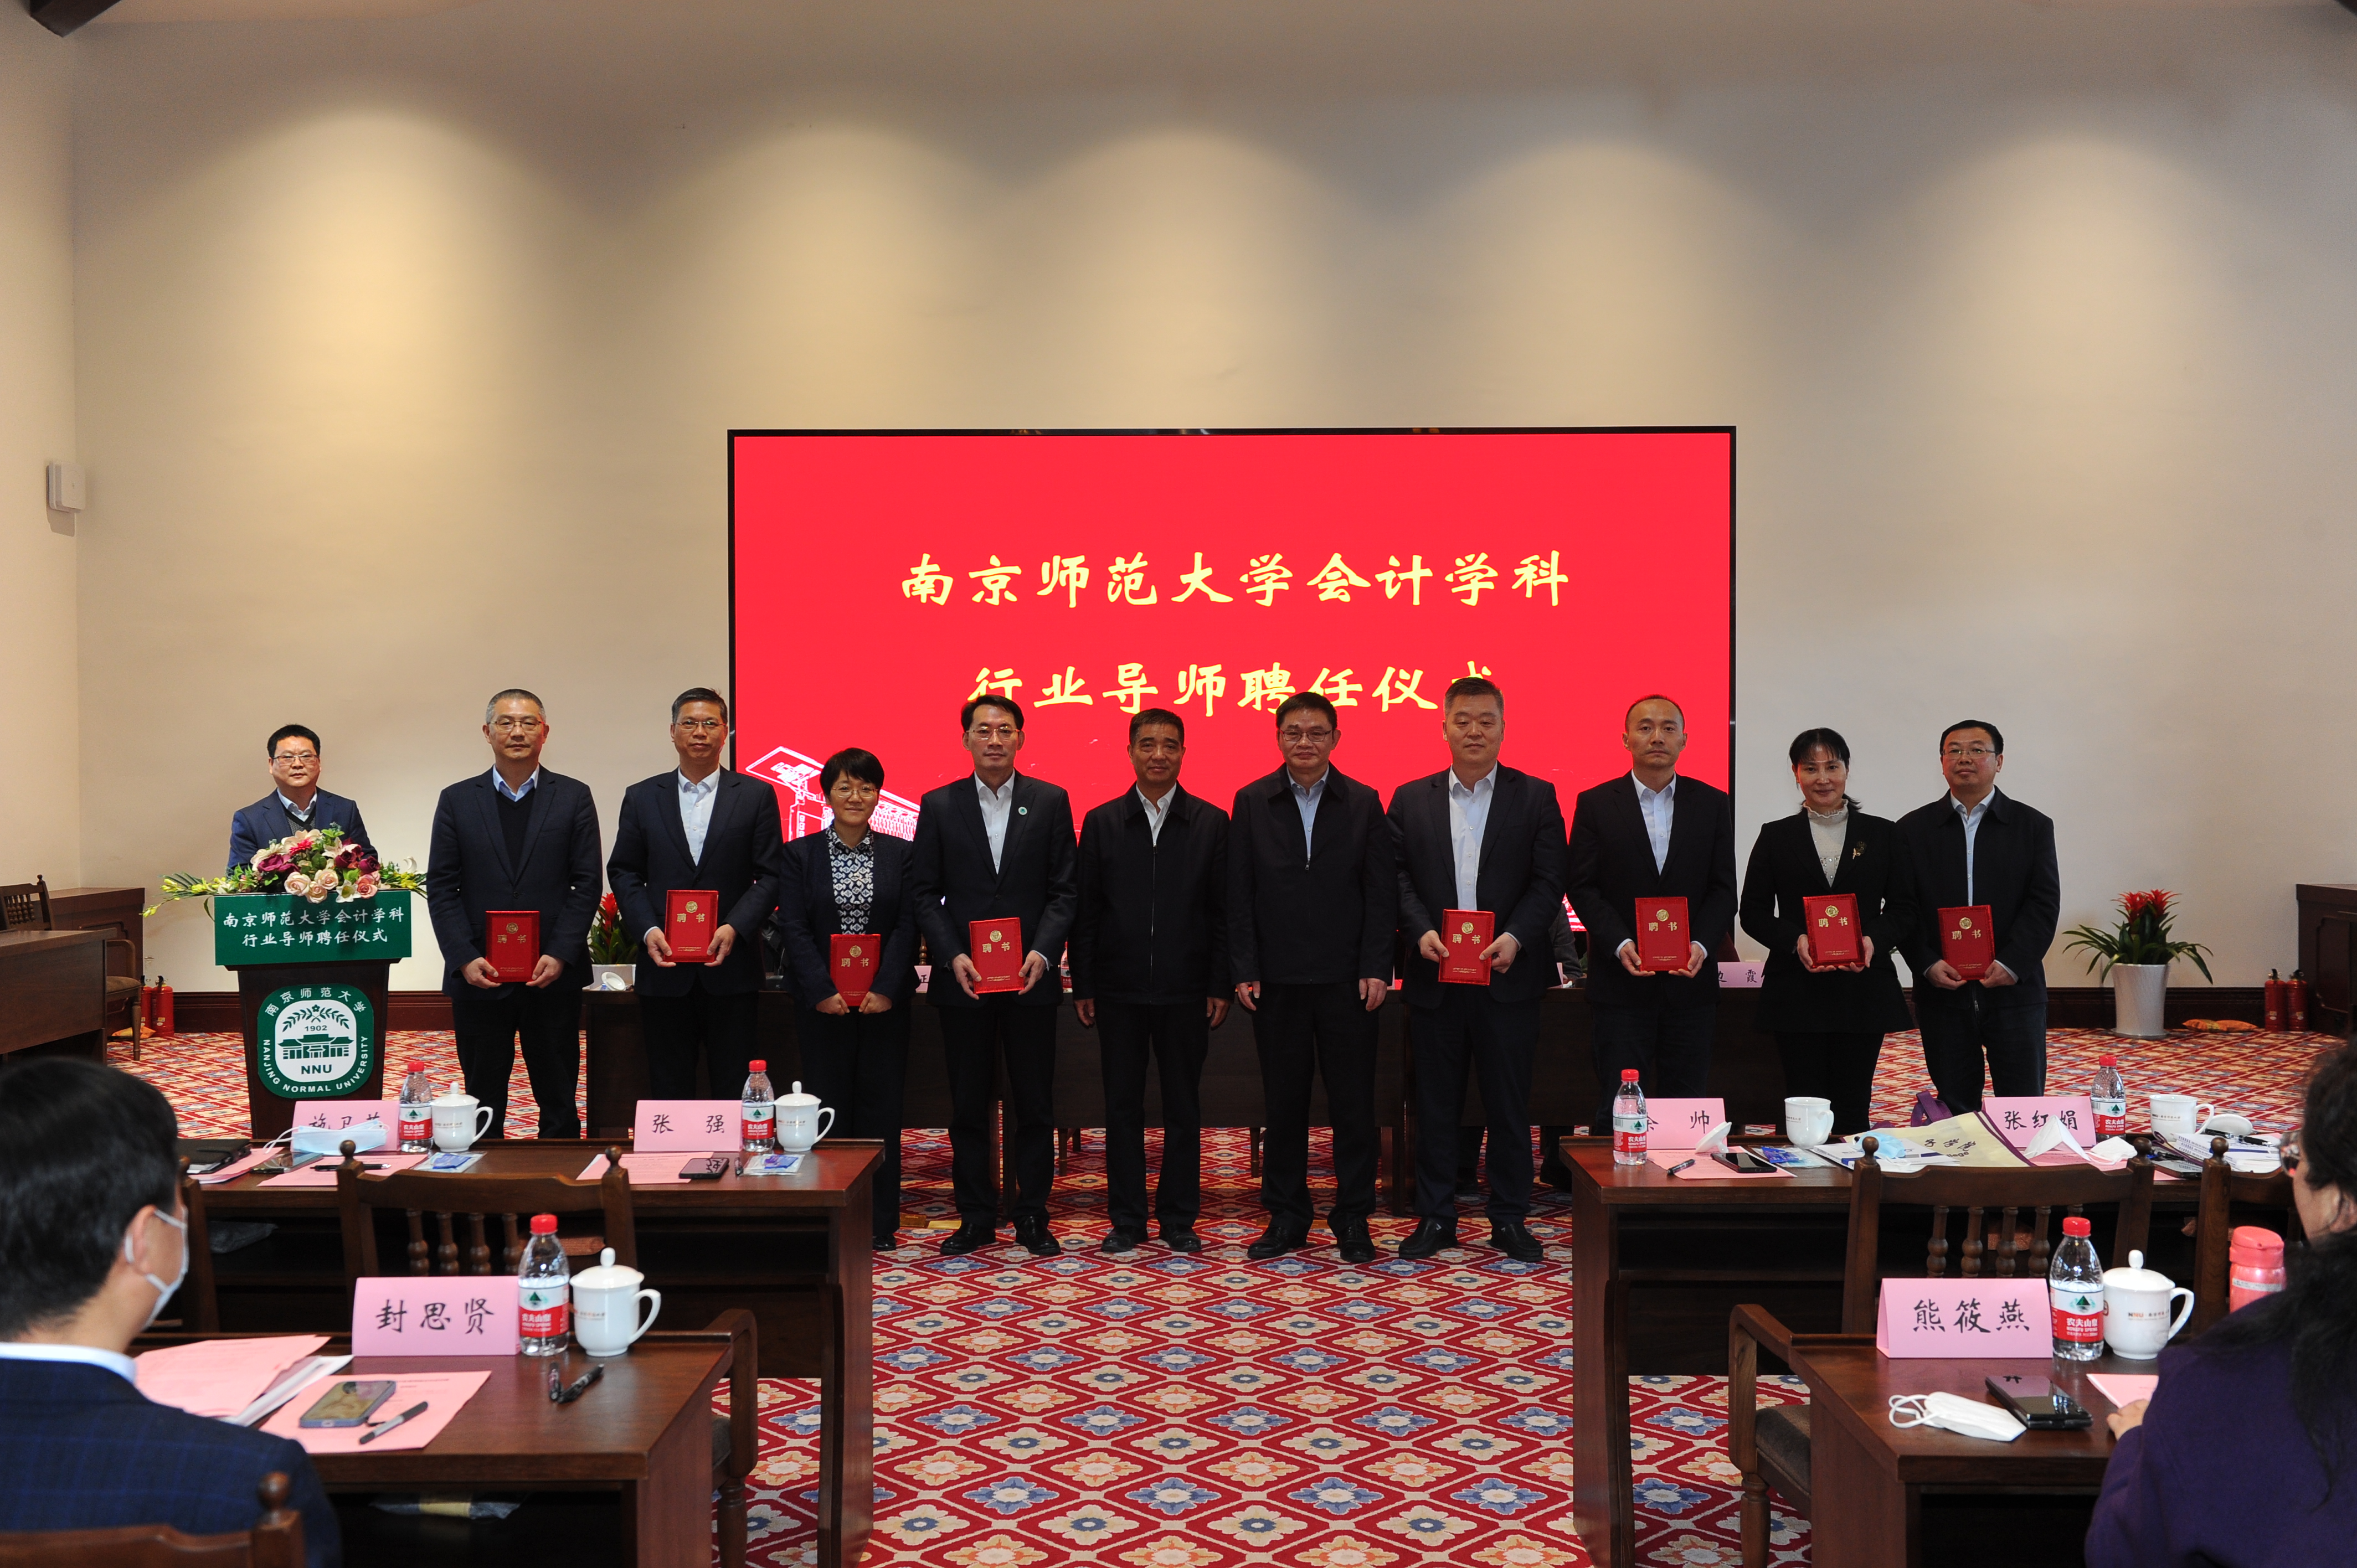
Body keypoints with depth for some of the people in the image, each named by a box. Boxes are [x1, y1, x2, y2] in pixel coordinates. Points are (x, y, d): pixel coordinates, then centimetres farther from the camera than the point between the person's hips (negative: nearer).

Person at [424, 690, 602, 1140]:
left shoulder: (574, 798, 5)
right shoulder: (457, 800, 8)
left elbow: (587, 884, 1)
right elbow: (440, 888, 4)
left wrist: (560, 955, -10)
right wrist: (464, 958, -8)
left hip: (554, 976, 0)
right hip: (478, 978, 1)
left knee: (559, 1102, 6)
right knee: (483, 1102, 7)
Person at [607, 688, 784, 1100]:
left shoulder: (756, 796, 4)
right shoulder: (641, 797, 10)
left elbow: (771, 876, 1)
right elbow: (623, 872, 9)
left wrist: (734, 929, -13)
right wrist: (647, 930, -7)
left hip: (731, 967, -1)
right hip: (664, 966, 2)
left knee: (736, 1093, 3)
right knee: (669, 1093, 7)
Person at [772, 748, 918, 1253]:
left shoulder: (900, 854, 5)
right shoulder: (800, 854, 3)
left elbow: (907, 926, -1)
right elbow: (793, 928, -3)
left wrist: (885, 989, -12)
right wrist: (824, 991, -13)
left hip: (884, 999, 1)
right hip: (822, 1001, -1)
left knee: (881, 1103, 3)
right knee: (828, 1103, 2)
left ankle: (880, 1222, 11)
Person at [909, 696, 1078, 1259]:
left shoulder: (1051, 802, 4)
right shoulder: (938, 805, 5)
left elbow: (1065, 889, 1)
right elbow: (925, 893, 3)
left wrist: (1043, 953, -12)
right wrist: (952, 955, -10)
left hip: (1032, 978, 0)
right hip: (964, 979, 1)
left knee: (1035, 1105, 5)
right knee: (968, 1106, 7)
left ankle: (1033, 1218, 16)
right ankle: (976, 1218, 18)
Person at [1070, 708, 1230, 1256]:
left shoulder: (1212, 823, 3)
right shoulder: (1101, 823, 5)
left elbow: (1223, 912, 2)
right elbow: (1086, 911, 4)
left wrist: (1220, 986, -3)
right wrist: (1082, 986, 0)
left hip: (1186, 990, 0)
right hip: (1120, 989, 1)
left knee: (1183, 1108, 7)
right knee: (1122, 1106, 7)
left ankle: (1179, 1220, 18)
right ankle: (1125, 1220, 17)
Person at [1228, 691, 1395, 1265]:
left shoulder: (1364, 804, 4)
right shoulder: (1252, 802, 5)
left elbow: (1381, 894, 2)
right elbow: (1240, 894, 3)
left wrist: (1375, 969, -6)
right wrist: (1244, 971, -4)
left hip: (1346, 979, 0)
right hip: (1277, 979, 1)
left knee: (1353, 1102, 4)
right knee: (1283, 1102, 8)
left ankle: (1353, 1220, 15)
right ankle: (1287, 1217, 19)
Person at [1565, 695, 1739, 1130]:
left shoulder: (1713, 804, 8)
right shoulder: (1595, 804, 3)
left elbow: (1723, 888, 5)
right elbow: (1583, 886, -1)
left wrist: (1702, 944, -12)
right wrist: (1620, 943, -15)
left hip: (1691, 980, 2)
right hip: (1621, 981, -2)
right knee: (1618, 1108, 1)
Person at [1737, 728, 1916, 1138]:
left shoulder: (1882, 834, 10)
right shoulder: (1776, 837, 9)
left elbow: (1903, 907, 7)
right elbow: (1753, 912, 5)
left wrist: (1874, 940, -13)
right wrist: (1795, 940, -14)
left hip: (1863, 989, 0)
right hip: (1797, 992, 0)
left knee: (1853, 1110, 2)